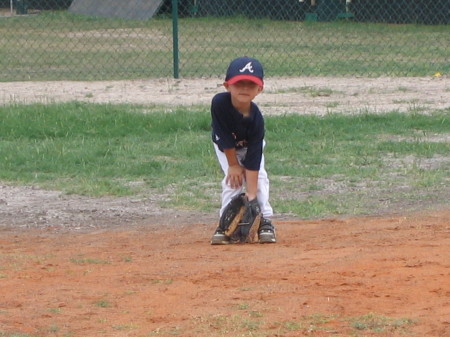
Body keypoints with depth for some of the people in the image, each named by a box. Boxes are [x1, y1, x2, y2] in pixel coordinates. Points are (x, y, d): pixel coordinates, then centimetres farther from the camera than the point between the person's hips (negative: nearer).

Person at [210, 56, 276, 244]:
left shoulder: (256, 119, -37)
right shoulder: (219, 103, -38)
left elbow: (253, 158, -35)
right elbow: (225, 138, -26)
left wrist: (251, 194, -36)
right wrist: (233, 164, -19)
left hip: (250, 145, 0)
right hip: (225, 146, 0)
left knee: (258, 177, -16)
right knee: (233, 179, -16)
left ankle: (265, 220, -4)